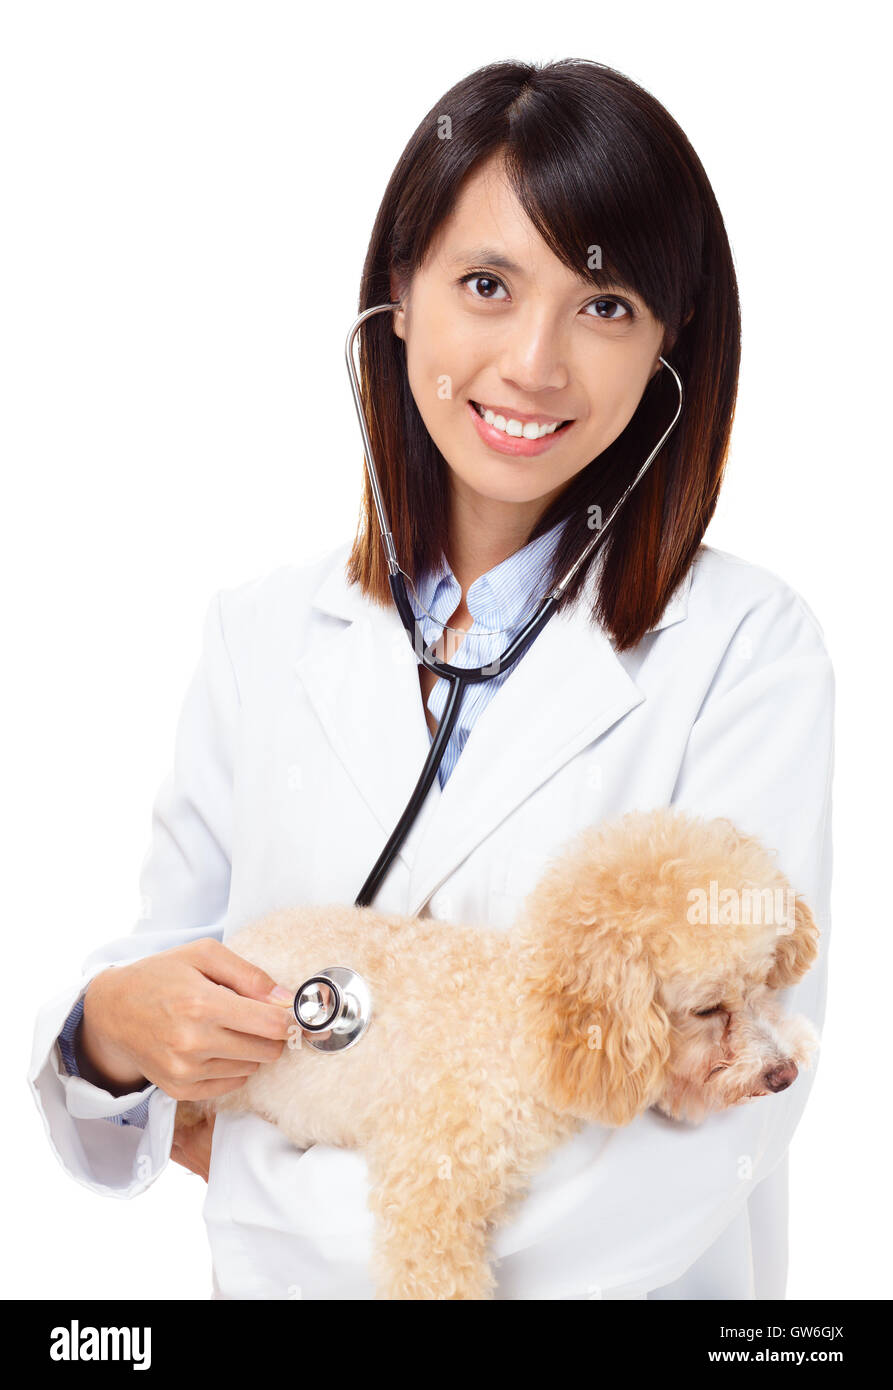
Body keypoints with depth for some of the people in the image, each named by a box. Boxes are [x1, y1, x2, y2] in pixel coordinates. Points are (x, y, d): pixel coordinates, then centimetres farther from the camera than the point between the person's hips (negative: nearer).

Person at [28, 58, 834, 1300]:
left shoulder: (748, 648, -9)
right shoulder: (263, 629, 2)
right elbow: (166, 951, 7)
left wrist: (276, 1194, -13)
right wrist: (112, 1026, -15)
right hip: (275, 1268, 3)